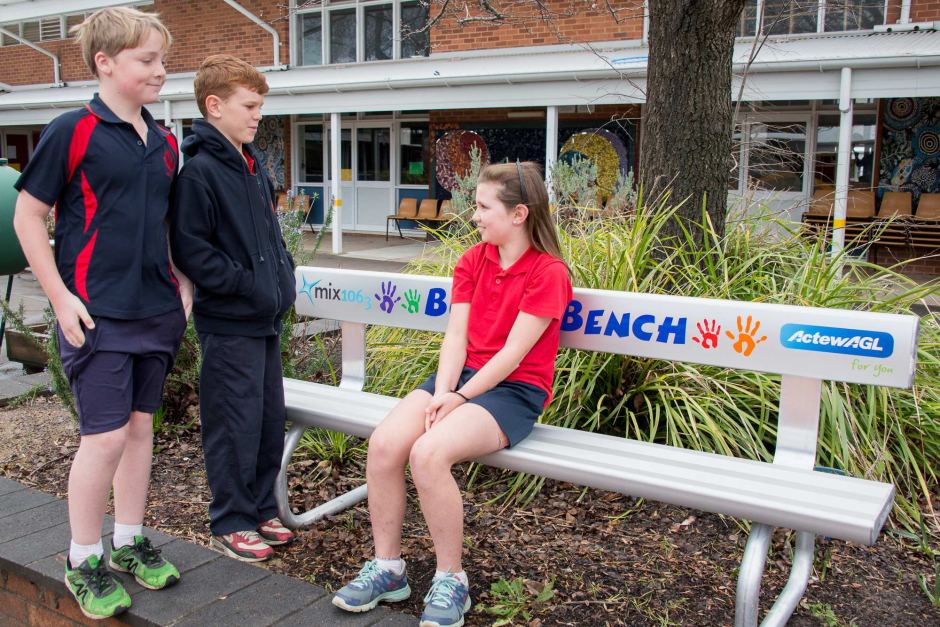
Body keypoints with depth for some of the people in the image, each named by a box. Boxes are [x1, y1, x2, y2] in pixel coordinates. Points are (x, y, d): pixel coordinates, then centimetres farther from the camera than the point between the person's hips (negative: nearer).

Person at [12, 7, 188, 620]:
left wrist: (182, 284, 10)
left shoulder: (164, 142, 11)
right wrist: (62, 298, -12)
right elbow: (28, 216, -7)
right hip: (98, 314, -6)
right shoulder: (73, 130, -9)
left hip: (157, 311, 7)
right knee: (105, 435, -4)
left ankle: (129, 542, 29)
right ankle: (83, 561, 15)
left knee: (140, 424, 13)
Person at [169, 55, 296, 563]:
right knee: (236, 425, 0)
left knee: (271, 418, 15)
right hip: (229, 323, -9)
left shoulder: (253, 164, 14)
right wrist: (247, 284, -17)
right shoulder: (199, 171, -14)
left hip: (267, 317, 9)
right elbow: (190, 250, -18)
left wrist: (284, 275, 11)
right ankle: (231, 524, 16)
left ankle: (261, 509, 30)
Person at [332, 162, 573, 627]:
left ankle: (450, 582, -11)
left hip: (515, 390, -6)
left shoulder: (548, 273, -9)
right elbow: (455, 336, 1)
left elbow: (513, 353, -14)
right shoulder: (473, 260, 10)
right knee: (384, 443, -19)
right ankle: (387, 568, -1)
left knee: (428, 453, -31)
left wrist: (458, 398, -15)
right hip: (461, 376, 6)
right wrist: (441, 394, -13)